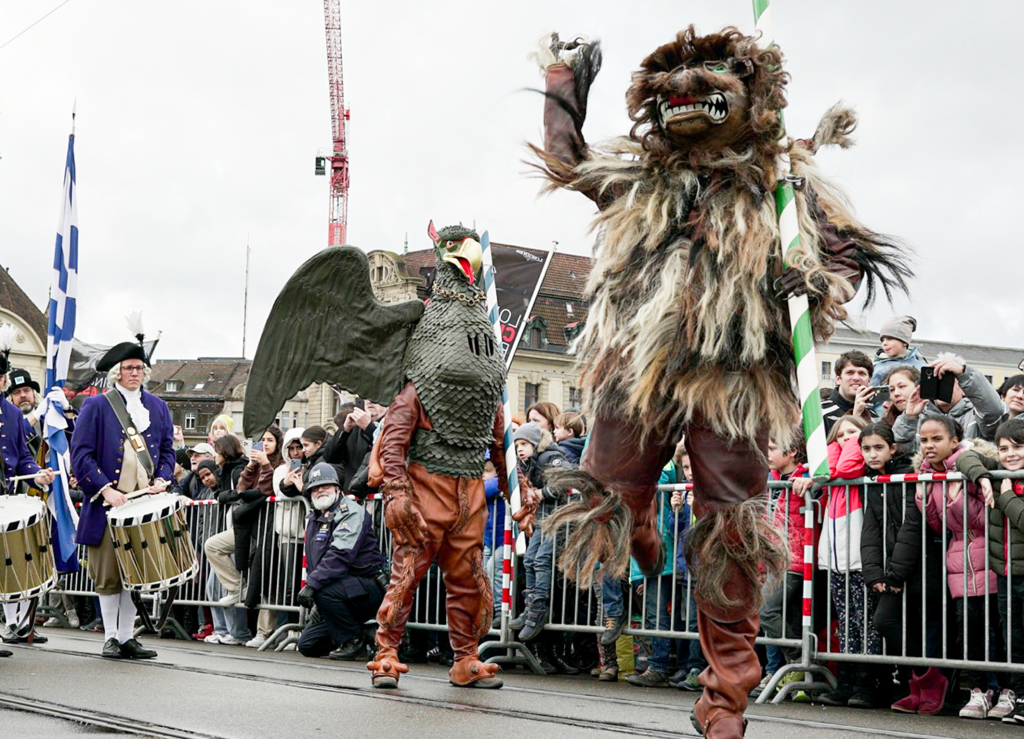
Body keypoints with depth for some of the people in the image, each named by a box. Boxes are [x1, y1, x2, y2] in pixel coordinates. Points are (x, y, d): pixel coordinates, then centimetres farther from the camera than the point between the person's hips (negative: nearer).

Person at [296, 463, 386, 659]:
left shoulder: (352, 512, -13)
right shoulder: (313, 519, 14)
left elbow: (340, 556, -26)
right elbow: (312, 563, 18)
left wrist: (312, 585, -32)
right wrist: (310, 586, 2)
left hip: (368, 588, -8)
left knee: (324, 591, -35)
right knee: (307, 645, 1)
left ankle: (354, 641, -15)